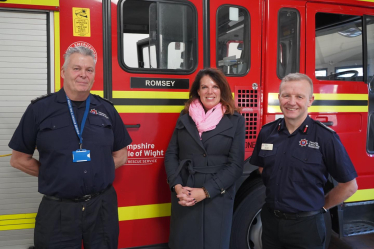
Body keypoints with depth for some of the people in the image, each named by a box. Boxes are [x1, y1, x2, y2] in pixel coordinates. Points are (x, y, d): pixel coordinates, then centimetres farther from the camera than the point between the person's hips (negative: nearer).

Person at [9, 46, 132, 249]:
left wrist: (96, 172, -2)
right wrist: (55, 175, -2)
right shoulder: (40, 109, -2)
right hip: (57, 211, -2)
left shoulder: (107, 110, 4)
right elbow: (19, 159, 4)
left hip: (102, 207, 2)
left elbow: (120, 155, 11)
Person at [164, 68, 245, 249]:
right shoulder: (184, 117, 7)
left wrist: (205, 191, -14)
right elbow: (171, 155, 5)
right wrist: (177, 186, -11)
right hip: (183, 198, 2)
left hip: (217, 198, -2)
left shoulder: (236, 121, -1)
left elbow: (236, 164, -6)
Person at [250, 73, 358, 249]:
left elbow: (348, 185, -5)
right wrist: (276, 189, 9)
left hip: (306, 225, -3)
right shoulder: (267, 132, -1)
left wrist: (321, 206, 2)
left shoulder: (325, 137, -13)